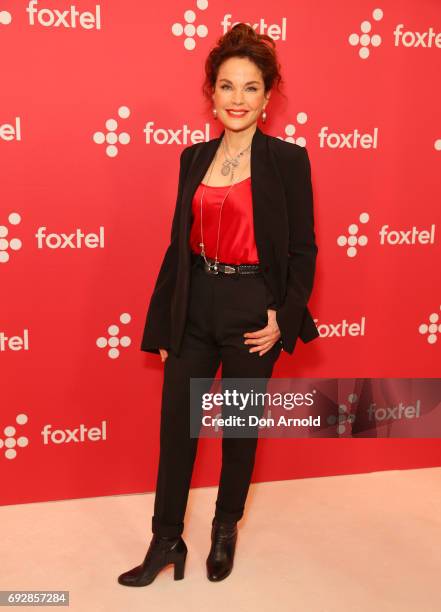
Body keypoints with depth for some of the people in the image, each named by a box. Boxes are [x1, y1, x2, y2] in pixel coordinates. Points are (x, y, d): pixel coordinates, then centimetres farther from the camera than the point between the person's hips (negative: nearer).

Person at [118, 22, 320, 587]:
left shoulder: (287, 160, -6)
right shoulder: (194, 158, 7)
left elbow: (302, 250, -4)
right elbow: (180, 243, 8)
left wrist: (284, 320, -12)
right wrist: (164, 324, 7)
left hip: (252, 311, -4)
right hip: (195, 307, 4)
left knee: (239, 426, 11)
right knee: (175, 424, 8)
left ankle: (226, 529, 35)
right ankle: (166, 540, 25)